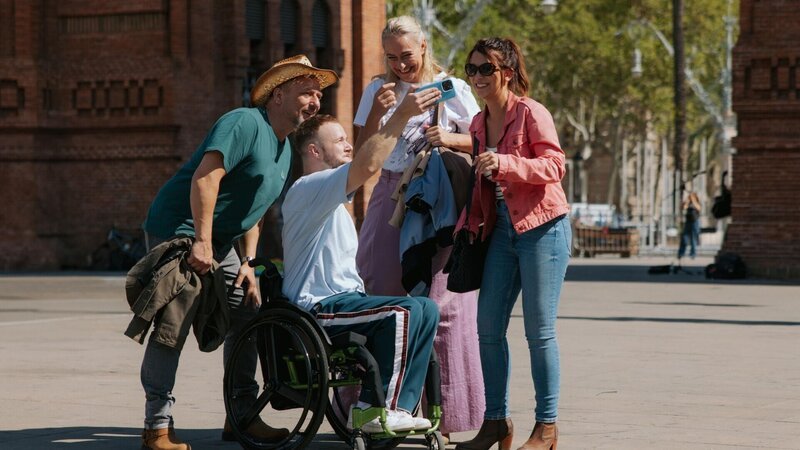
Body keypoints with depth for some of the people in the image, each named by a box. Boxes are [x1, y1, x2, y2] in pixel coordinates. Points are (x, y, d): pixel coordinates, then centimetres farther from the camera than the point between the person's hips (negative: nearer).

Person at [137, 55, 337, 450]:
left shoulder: (284, 150, 14)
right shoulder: (245, 124, -17)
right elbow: (205, 177, -27)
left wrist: (248, 262, 5)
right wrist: (202, 242, -30)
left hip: (219, 242, 10)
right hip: (178, 230, -10)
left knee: (248, 314, 9)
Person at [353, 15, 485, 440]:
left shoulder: (452, 89, 6)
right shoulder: (378, 90, 11)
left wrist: (450, 139, -11)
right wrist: (377, 113, -7)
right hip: (392, 196, 2)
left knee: (439, 302, -6)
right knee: (380, 294, -5)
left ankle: (442, 409, -2)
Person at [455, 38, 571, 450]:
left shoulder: (531, 113, -8)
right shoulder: (478, 124, 13)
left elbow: (554, 165, -16)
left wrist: (505, 163, -28)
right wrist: (467, 226, 11)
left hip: (541, 227, -7)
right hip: (501, 230, 7)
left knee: (539, 330, -5)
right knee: (488, 327, 3)